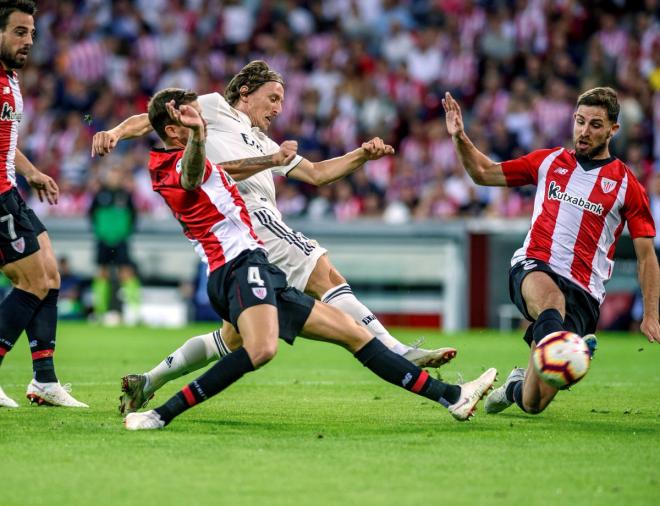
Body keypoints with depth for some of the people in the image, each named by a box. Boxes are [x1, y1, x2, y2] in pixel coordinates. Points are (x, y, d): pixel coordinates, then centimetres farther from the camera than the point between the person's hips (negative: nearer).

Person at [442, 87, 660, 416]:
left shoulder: (626, 185, 6)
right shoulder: (548, 161, 14)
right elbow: (483, 173, 22)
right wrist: (460, 137, 4)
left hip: (583, 292, -1)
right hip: (533, 269, 1)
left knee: (533, 403, -7)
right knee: (551, 298, -40)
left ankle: (515, 386, 30)